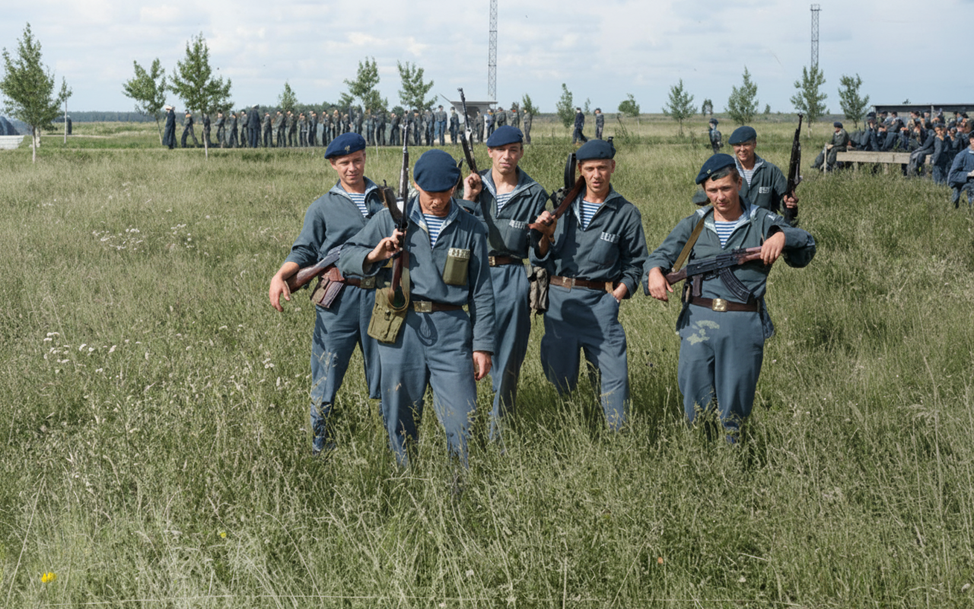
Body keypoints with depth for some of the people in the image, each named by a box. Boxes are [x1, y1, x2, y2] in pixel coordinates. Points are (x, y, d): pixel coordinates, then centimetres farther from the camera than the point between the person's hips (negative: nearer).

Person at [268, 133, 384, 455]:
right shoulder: (323, 207, 7)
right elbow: (305, 251, 5)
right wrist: (281, 275, -11)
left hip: (378, 295, 2)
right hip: (338, 298, -2)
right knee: (327, 372, -2)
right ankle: (319, 446, 8)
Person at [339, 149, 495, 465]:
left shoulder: (471, 229, 8)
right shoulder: (391, 218, 7)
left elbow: (481, 292, 9)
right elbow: (347, 257, 10)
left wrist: (482, 345, 3)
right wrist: (374, 256, -11)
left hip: (450, 330, 0)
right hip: (401, 329, 0)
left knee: (463, 420, -4)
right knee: (400, 418, 7)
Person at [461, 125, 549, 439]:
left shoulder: (534, 194, 6)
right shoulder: (475, 184, 8)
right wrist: (468, 199, -7)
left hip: (511, 279, -1)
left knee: (507, 356, 0)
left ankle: (498, 433, 10)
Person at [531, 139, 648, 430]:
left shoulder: (626, 213, 4)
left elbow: (635, 263, 7)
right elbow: (540, 259, 12)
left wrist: (618, 293, -6)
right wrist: (546, 235, -7)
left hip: (599, 303, -3)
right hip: (559, 299, 3)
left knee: (613, 376, -9)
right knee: (558, 377, 8)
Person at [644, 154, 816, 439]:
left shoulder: (762, 222, 6)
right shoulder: (694, 225, 11)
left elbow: (806, 248, -1)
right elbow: (663, 253, 3)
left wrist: (782, 236, -23)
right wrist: (655, 271, -21)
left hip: (744, 325, -1)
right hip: (698, 321, 1)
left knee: (735, 401, 5)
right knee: (695, 393, 3)